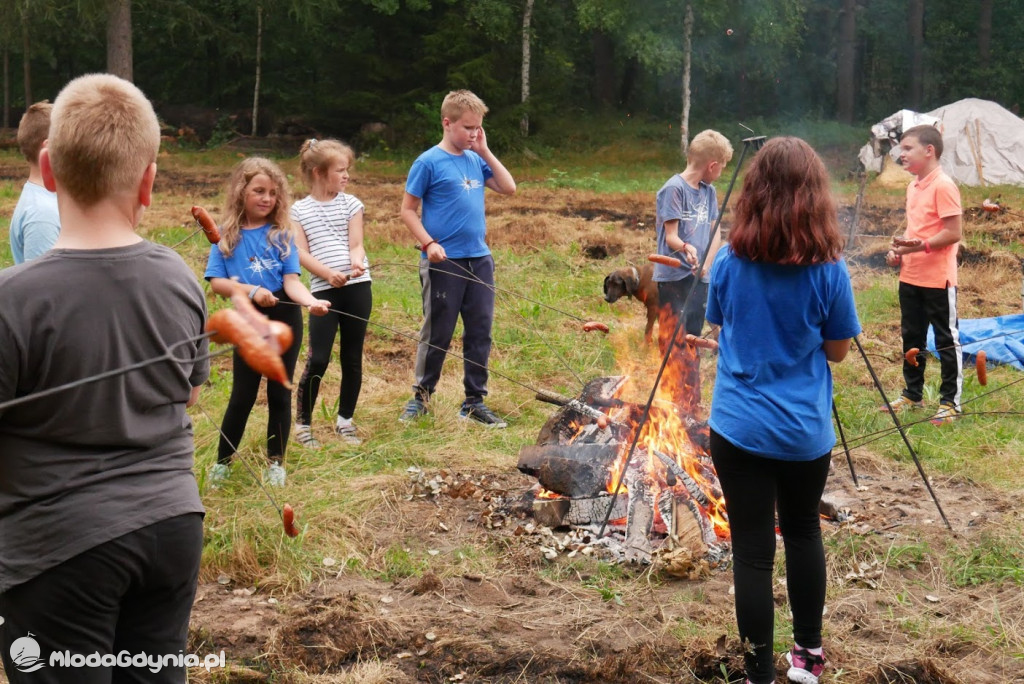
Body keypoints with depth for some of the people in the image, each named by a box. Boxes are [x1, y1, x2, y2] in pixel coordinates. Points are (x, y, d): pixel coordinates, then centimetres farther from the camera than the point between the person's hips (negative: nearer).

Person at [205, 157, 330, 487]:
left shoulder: (282, 233, -2)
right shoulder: (226, 234, -2)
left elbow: (291, 280, -10)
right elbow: (217, 282, -7)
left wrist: (311, 300, -29)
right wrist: (251, 290, -23)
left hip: (284, 318, 0)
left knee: (279, 392, 7)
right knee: (243, 395, 4)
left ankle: (276, 462, 21)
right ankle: (222, 462, 20)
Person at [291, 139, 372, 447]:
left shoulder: (351, 204, 8)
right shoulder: (300, 210, 5)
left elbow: (356, 243, 1)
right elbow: (301, 252, -3)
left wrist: (357, 262, -22)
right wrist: (327, 273, -19)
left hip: (357, 286, 2)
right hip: (323, 290, -2)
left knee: (353, 357, 8)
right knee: (318, 359, -6)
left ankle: (345, 419, 22)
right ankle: (302, 422, 9)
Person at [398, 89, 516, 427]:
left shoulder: (476, 160, 10)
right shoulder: (429, 162, -7)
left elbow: (509, 187, 8)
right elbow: (408, 211, -5)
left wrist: (485, 151, 3)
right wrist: (429, 243, -17)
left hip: (479, 259, 6)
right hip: (444, 261, -6)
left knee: (480, 332, 8)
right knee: (437, 333, 3)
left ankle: (475, 401, 18)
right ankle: (420, 397, 19)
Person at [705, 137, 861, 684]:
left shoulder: (729, 262, -8)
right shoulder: (828, 269, -11)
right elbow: (836, 350, 0)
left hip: (739, 428, -1)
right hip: (806, 431, 1)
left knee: (753, 550, 3)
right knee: (803, 532, 21)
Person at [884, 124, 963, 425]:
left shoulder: (943, 186, -16)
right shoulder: (913, 186, 11)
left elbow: (954, 232, -19)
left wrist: (921, 246, -28)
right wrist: (899, 249, 5)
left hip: (938, 279, -9)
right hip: (910, 277, 9)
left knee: (946, 340, 2)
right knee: (912, 337, 17)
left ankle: (950, 402, 10)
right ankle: (912, 394, 30)